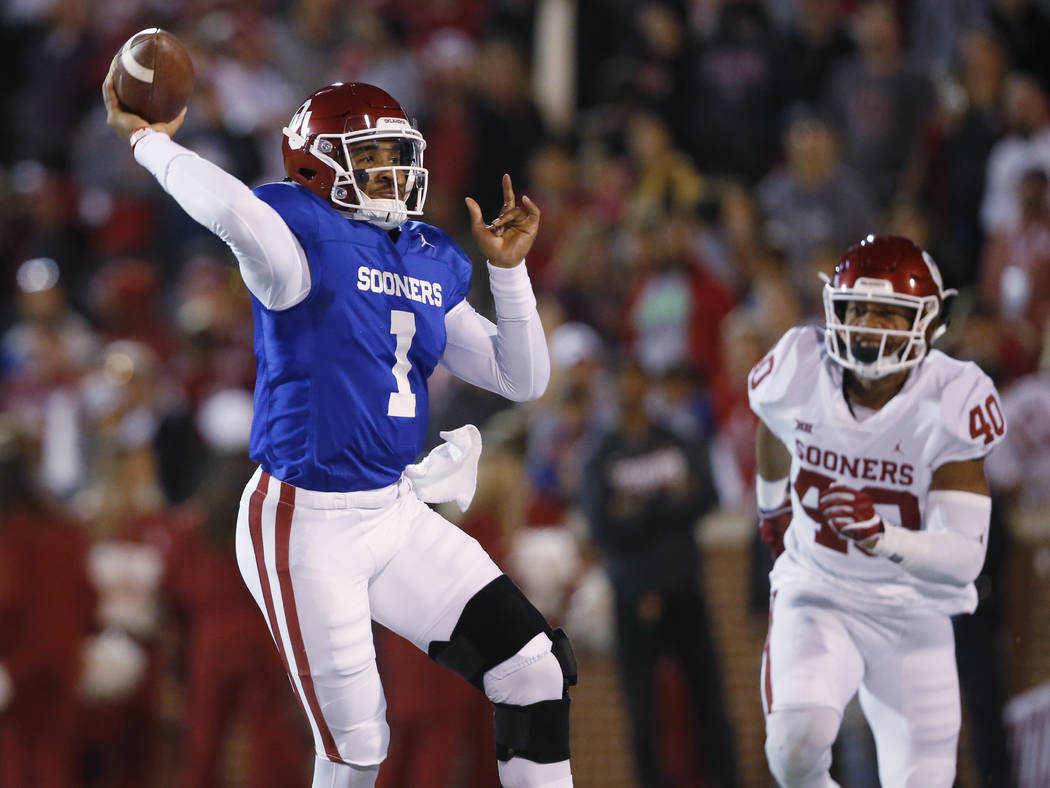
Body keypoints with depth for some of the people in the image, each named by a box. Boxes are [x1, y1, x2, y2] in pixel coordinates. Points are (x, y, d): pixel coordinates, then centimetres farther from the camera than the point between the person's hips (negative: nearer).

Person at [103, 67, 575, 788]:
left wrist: (510, 269, 3)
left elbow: (523, 379, 12)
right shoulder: (305, 244, -13)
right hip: (308, 527, -7)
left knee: (537, 671, 1)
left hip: (397, 512, 7)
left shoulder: (432, 263, 10)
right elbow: (234, 211, -38)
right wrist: (150, 141, -25)